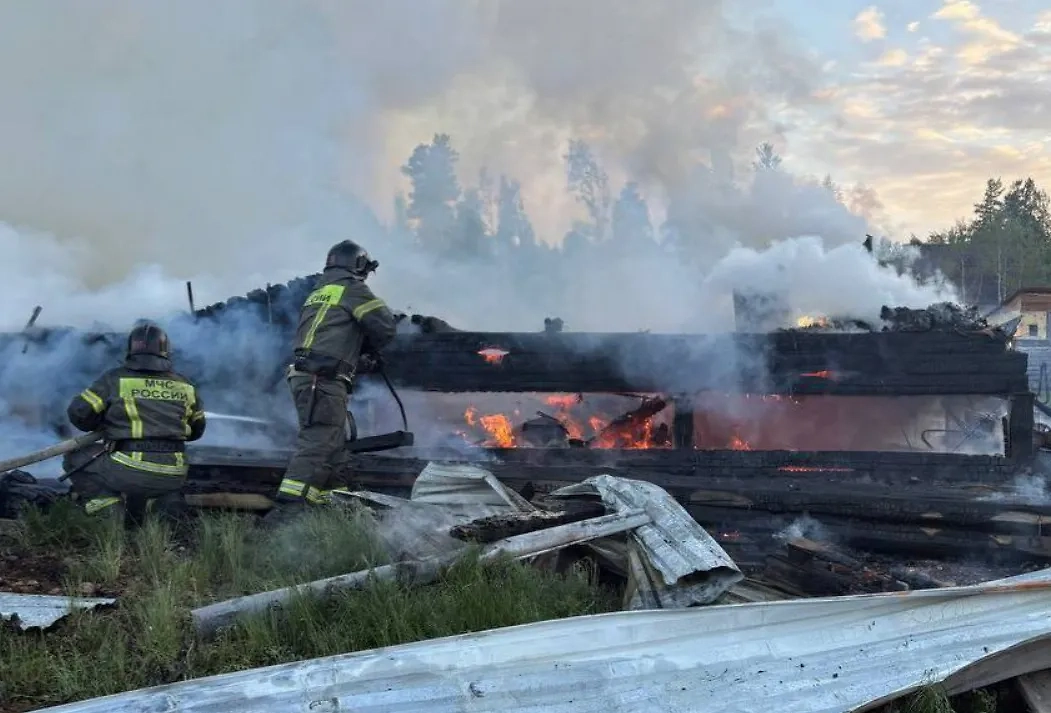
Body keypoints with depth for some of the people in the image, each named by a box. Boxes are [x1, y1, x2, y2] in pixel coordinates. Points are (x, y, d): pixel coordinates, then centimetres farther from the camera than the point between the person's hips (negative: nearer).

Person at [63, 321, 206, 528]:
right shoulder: (184, 386, 10)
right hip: (171, 478, 4)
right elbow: (197, 429, 21)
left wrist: (101, 426, 19)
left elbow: (78, 413, -1)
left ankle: (111, 508, 0)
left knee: (74, 458, 19)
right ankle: (166, 501, 7)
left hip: (127, 472, -4)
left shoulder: (116, 379, -1)